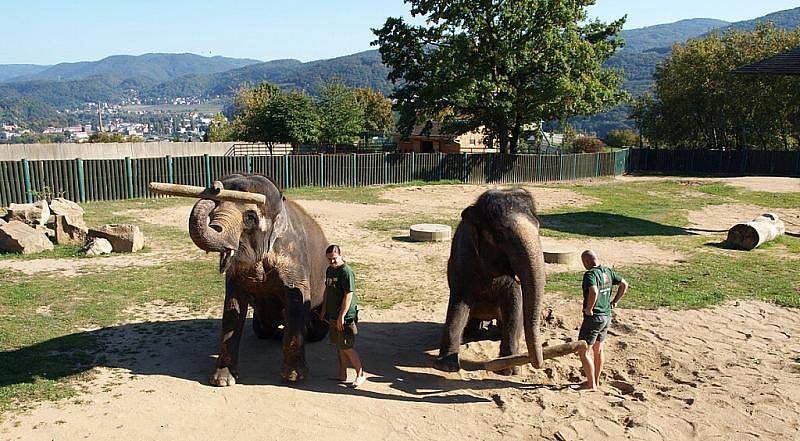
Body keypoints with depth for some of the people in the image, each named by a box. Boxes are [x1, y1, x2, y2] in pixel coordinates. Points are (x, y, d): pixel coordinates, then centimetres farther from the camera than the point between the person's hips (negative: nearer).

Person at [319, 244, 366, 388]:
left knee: (347, 348, -6)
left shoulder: (346, 272, -17)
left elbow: (348, 295, -21)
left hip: (345, 316, -9)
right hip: (333, 316, 9)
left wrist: (341, 316, -21)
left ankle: (360, 375, 6)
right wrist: (323, 310, 20)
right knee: (339, 346, 14)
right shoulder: (329, 270, 11)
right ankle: (342, 375, 24)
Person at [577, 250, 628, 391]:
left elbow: (593, 292, -37)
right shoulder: (608, 272, 5)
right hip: (607, 316, 9)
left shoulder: (590, 274, -20)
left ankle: (591, 384, 5)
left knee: (584, 351, 2)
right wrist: (614, 302, 13)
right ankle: (596, 381, 31)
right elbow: (624, 284, 12)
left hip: (593, 317, -9)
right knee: (598, 349, 21)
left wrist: (589, 309, -23)